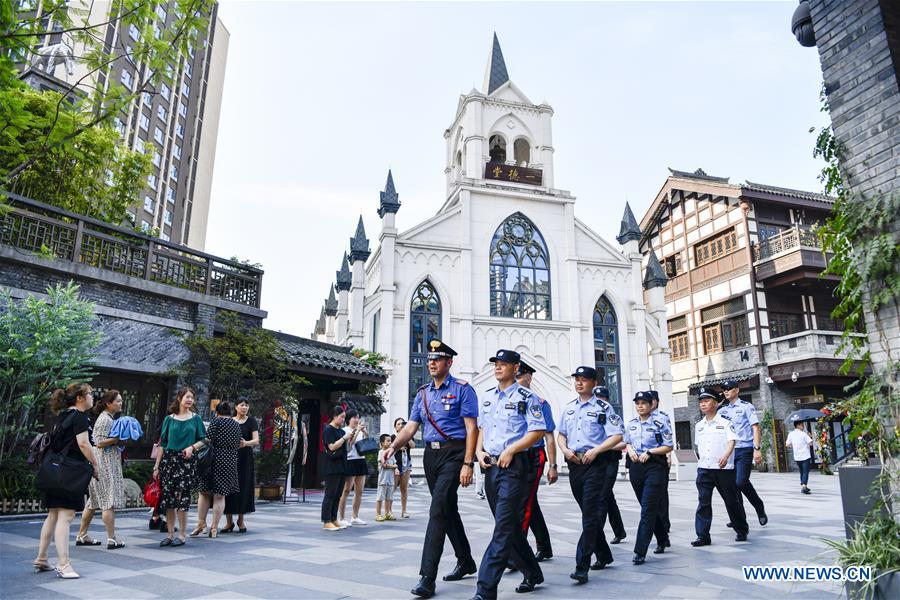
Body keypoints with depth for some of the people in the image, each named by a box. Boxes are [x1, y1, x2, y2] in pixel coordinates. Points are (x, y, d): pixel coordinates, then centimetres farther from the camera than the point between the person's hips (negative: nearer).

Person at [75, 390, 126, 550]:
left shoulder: (108, 418, 18)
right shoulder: (105, 419, -13)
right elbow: (100, 442, -20)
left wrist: (118, 440, 11)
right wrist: (118, 438, -17)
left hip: (107, 462, 10)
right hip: (105, 463, -10)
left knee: (94, 500, 14)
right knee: (110, 500, -8)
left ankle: (82, 535, 21)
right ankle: (111, 539, -5)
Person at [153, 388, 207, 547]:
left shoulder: (195, 418, 6)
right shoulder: (169, 419, 8)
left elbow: (203, 440, 8)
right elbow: (162, 444, 8)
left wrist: (192, 447, -12)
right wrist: (156, 466, 5)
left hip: (187, 461, -2)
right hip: (168, 459, 2)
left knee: (182, 498, -3)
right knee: (168, 498, 4)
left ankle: (181, 535, 7)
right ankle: (170, 534, 15)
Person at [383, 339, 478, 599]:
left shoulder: (462, 389, -6)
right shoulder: (423, 393, 13)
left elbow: (471, 428, -10)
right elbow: (411, 426, 10)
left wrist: (468, 464, -17)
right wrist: (394, 447, -8)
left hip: (453, 453, -7)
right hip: (431, 454, 7)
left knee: (438, 510, -13)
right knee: (448, 510, 16)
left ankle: (427, 578, -9)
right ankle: (465, 562, 33)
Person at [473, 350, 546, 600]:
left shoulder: (527, 397, -5)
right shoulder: (485, 397, 14)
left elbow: (539, 431, -10)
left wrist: (511, 450, -16)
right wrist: (479, 450, 5)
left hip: (514, 467, -7)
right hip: (491, 467, 7)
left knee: (504, 527, -9)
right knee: (510, 526, 15)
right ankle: (532, 574, 33)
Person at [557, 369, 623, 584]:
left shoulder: (603, 407, -4)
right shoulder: (569, 408, 13)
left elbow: (617, 436, -9)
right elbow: (561, 433, 19)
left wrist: (595, 450, -19)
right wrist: (565, 450, 0)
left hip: (597, 464, -6)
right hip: (575, 464, 6)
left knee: (590, 514, -9)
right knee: (589, 513, 15)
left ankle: (582, 567, -7)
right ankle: (603, 555, 32)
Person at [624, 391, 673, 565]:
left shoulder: (659, 424, -6)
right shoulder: (631, 425, 9)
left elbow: (669, 446, -4)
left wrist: (649, 452, -14)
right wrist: (630, 451, -1)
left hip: (654, 467, -6)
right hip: (636, 467, 6)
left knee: (648, 509, -9)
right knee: (649, 507, 16)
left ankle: (640, 552, -9)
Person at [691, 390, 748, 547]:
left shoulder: (725, 423, -3)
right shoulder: (698, 426, 12)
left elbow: (731, 441, -15)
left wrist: (725, 456, -31)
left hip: (724, 468, -4)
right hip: (704, 469, 4)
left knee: (732, 501, 9)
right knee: (703, 502, -2)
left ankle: (742, 531, 28)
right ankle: (702, 536, -1)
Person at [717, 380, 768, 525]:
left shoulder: (746, 406, 1)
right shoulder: (722, 410, 15)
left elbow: (755, 427, -6)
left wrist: (757, 449, -14)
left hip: (744, 450, -5)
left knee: (741, 482, -16)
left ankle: (759, 507, 8)